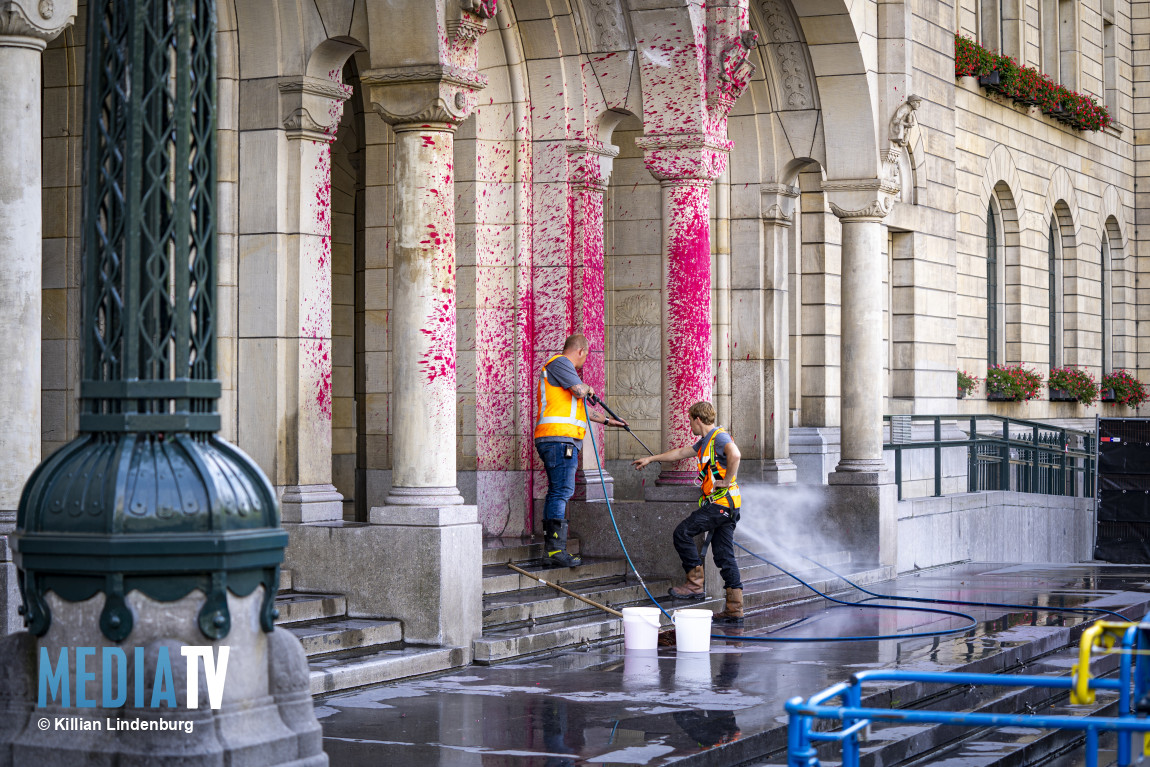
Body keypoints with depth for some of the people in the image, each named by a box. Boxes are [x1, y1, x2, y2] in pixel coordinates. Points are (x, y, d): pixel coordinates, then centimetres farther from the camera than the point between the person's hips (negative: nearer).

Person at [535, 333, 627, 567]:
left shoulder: (561, 366, 28)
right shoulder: (559, 363, -5)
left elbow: (578, 406, 37)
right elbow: (579, 391, -18)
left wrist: (606, 420, 44)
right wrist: (588, 388, 5)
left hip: (558, 441, 11)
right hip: (560, 437, -11)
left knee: (557, 492, 9)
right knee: (562, 491, -14)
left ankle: (550, 552, 8)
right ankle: (556, 550, -19)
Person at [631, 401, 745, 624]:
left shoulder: (720, 436, -9)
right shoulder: (705, 441, 22)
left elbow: (734, 455, -30)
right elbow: (680, 453, 34)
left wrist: (727, 480, -22)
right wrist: (651, 459, 39)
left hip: (721, 501, -10)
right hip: (724, 505, 10)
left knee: (682, 533, -7)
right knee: (724, 555, 6)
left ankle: (695, 584, -4)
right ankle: (734, 609, 5)